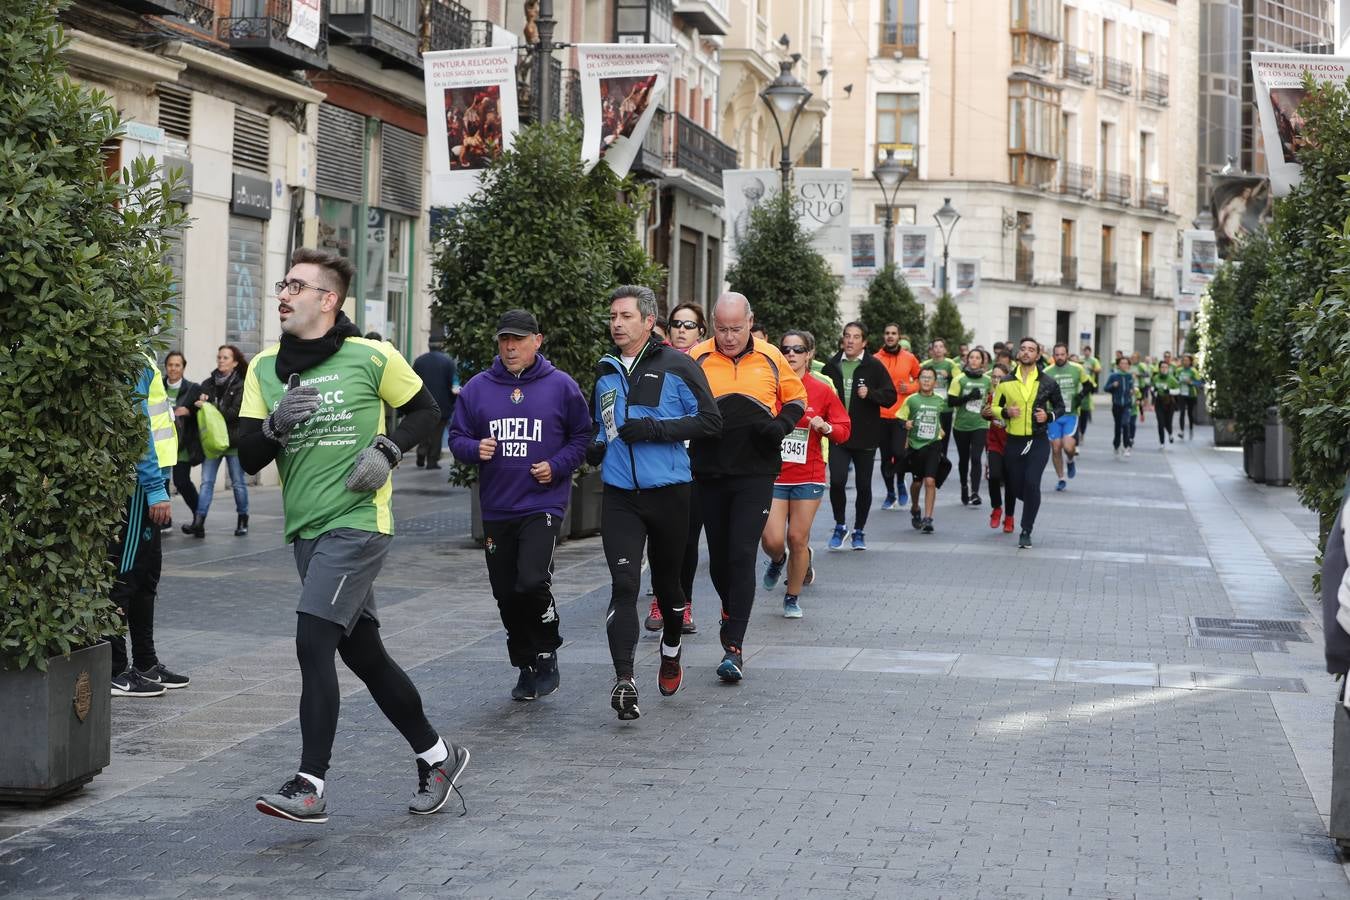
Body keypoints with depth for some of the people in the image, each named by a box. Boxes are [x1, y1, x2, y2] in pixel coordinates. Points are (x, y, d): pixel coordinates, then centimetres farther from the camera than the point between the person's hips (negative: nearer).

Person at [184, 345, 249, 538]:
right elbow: (198, 406, 9)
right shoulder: (208, 384, 7)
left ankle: (243, 521, 22)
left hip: (234, 441, -3)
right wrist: (200, 402, -13)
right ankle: (198, 523, -12)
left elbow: (235, 413, -15)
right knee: (206, 482, -4)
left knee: (238, 483, 8)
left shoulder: (241, 386, -7)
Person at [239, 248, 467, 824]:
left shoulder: (372, 358, -6)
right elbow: (248, 458, 4)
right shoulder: (264, 369, 8)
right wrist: (276, 424, -15)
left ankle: (310, 785, -13)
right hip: (306, 530, 7)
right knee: (362, 652, 13)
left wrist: (386, 451, -10)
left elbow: (426, 411, 6)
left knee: (313, 643, -17)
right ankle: (436, 755, 29)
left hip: (357, 521, -6)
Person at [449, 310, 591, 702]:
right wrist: (474, 449, -12)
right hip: (496, 509, 4)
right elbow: (456, 437, 10)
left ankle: (547, 655, 3)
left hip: (543, 505, -3)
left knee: (533, 582, -20)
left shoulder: (561, 386, 0)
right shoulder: (477, 388, 5)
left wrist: (557, 466, -8)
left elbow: (582, 436, 6)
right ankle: (527, 667, 24)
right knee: (507, 595, 8)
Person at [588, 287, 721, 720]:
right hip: (619, 496, 2)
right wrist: (594, 448, 4)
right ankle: (624, 680, -16)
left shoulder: (676, 366, -5)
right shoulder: (605, 371, 11)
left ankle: (671, 651, 42)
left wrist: (654, 429, -19)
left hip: (669, 493, -2)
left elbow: (710, 420, -11)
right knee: (623, 585, -11)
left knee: (666, 580, 14)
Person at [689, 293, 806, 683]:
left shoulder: (771, 358, 2)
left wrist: (780, 426, -5)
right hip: (709, 475, 2)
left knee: (742, 555, -11)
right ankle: (731, 611, 41)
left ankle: (734, 647, -10)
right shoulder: (695, 359, 0)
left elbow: (796, 397, 14)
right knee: (718, 557, 12)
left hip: (755, 475, -2)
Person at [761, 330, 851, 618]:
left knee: (798, 539, 1)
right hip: (772, 475, 0)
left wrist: (826, 427, -15)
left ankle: (793, 598, 21)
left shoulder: (823, 390, 0)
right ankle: (778, 561, 31)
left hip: (808, 477, 0)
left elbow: (843, 430, 4)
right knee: (772, 540, -8)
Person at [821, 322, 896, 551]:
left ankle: (859, 531, 22)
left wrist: (870, 393, -19)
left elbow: (890, 396, -3)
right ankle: (839, 526, 8)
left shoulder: (874, 366, -2)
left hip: (865, 436, -1)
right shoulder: (832, 366, 7)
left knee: (863, 486, 6)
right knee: (837, 481, -13)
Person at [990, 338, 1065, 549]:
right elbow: (994, 407, 11)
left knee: (1031, 484, -16)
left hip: (1038, 442, -2)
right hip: (1014, 442, 2)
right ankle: (1033, 503, 43)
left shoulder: (1047, 383, 2)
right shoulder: (1006, 382, 4)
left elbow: (1060, 407, 13)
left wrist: (1049, 416, -8)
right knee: (1015, 487, 7)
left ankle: (1026, 532, -6)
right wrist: (1006, 412, -11)